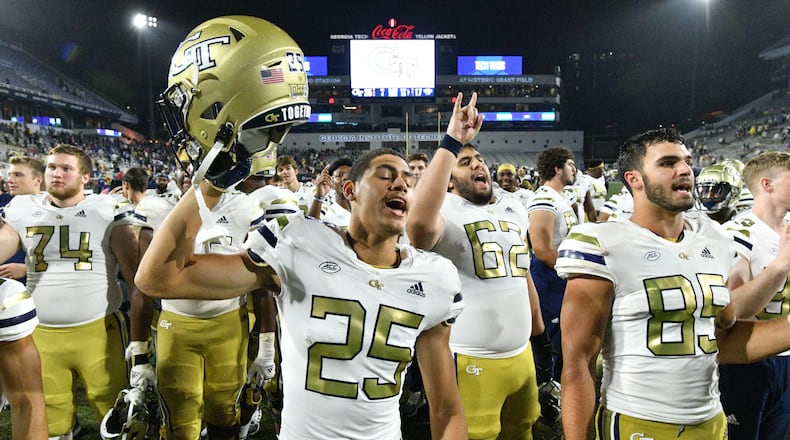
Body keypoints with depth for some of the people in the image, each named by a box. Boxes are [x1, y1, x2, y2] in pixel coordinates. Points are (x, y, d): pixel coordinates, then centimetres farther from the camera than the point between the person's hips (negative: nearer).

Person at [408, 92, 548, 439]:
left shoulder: (514, 209, 11)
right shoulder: (445, 212, -13)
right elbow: (420, 223, -39)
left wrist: (538, 326, 27)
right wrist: (452, 142, -36)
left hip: (522, 355, 7)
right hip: (470, 362, -7)